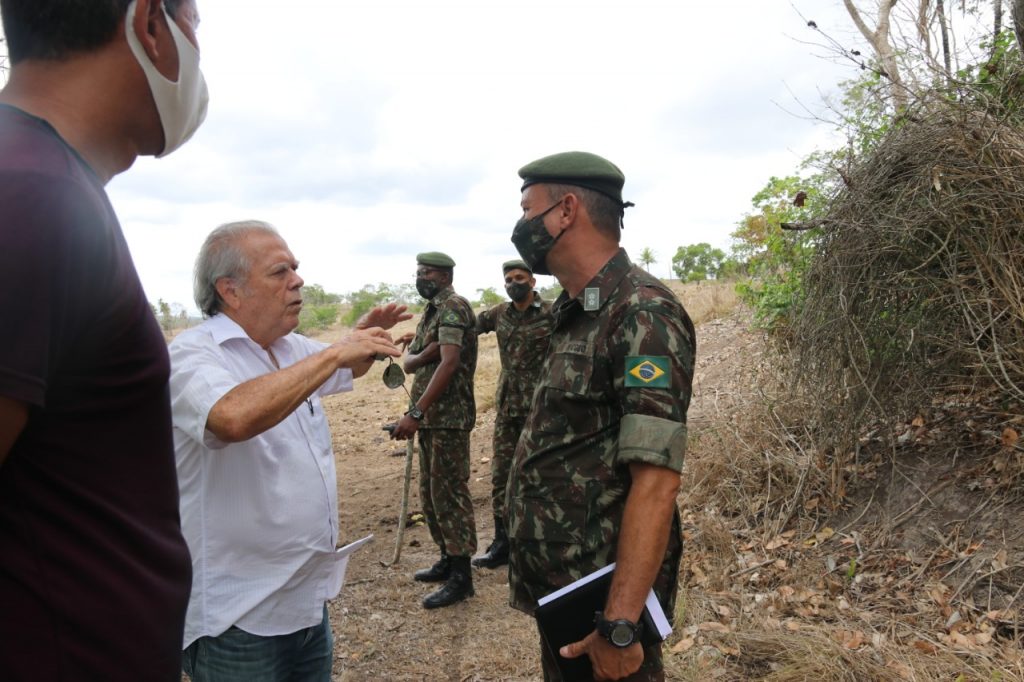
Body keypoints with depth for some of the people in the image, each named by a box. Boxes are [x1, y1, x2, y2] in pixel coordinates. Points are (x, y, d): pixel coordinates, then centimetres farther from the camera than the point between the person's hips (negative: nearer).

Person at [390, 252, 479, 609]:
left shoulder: (453, 307, -12)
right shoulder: (431, 311, 17)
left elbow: (449, 363, -24)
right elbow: (408, 362, 11)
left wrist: (415, 413, -27)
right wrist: (421, 353, -14)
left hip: (448, 417, -10)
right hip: (429, 417, 10)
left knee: (449, 492, -5)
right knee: (430, 492, 16)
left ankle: (461, 576, 4)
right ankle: (448, 559, 29)